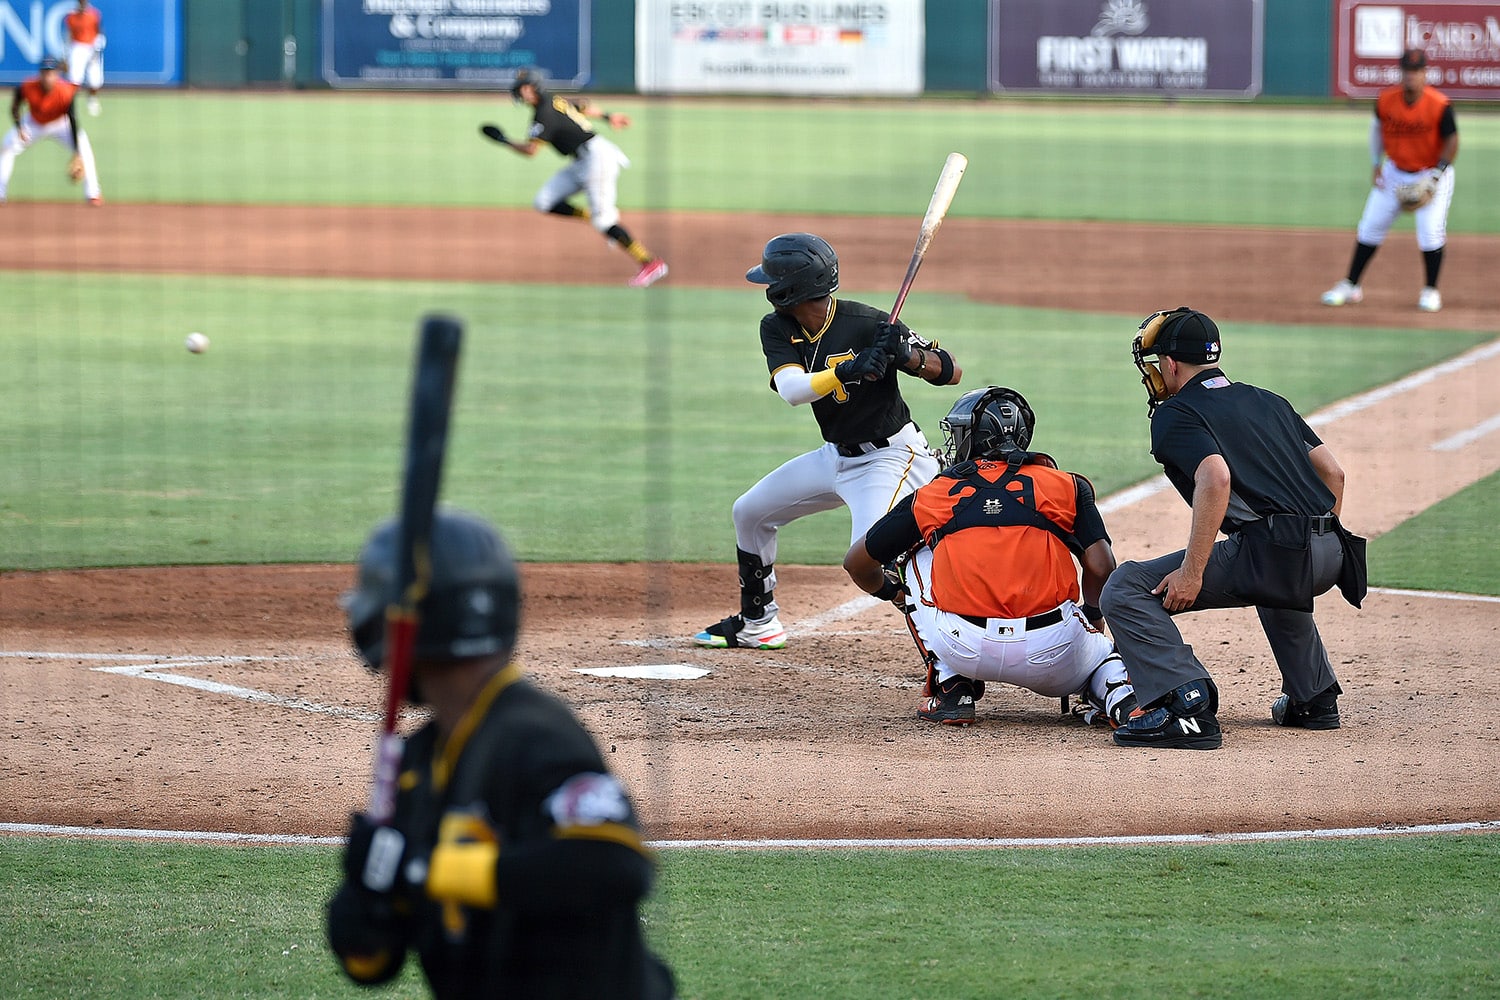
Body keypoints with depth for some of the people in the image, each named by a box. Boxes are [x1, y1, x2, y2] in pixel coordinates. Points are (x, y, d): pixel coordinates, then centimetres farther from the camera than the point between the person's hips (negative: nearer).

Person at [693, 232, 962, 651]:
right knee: (750, 512, 19)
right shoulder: (777, 329, -5)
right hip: (837, 455, 8)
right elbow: (792, 389, -25)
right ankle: (757, 624, 34)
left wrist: (906, 355, -39)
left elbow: (951, 371, -19)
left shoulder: (867, 324, -22)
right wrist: (847, 371, -41)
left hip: (891, 456, -8)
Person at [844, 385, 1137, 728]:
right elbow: (1100, 567, 3)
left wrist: (893, 594, 45)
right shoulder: (1065, 485, 12)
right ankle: (1117, 691, -2)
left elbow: (857, 562, 22)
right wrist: (1092, 616, 25)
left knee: (919, 559, 26)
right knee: (1099, 651, 35)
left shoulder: (933, 496, 13)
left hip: (966, 649, -1)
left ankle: (951, 689, 16)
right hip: (1051, 655, 1)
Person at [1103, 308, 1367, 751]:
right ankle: (1314, 696, 38)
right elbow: (1333, 472, 22)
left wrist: (1192, 573, -18)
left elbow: (1216, 478, -18)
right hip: (1330, 559, 8)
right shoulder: (1267, 402, 25)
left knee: (1125, 589, -6)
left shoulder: (1175, 414, 1)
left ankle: (1186, 706, -19)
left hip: (1271, 549, -8)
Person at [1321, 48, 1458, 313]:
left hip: (1432, 174, -4)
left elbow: (1451, 141, -17)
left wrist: (1436, 176, -26)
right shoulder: (1386, 100, -12)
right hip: (1395, 173, 4)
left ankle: (1431, 291, 4)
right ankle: (1350, 286, 14)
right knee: (1371, 226, 4)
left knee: (1431, 230, -14)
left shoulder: (1440, 106, -23)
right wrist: (1377, 165, 3)